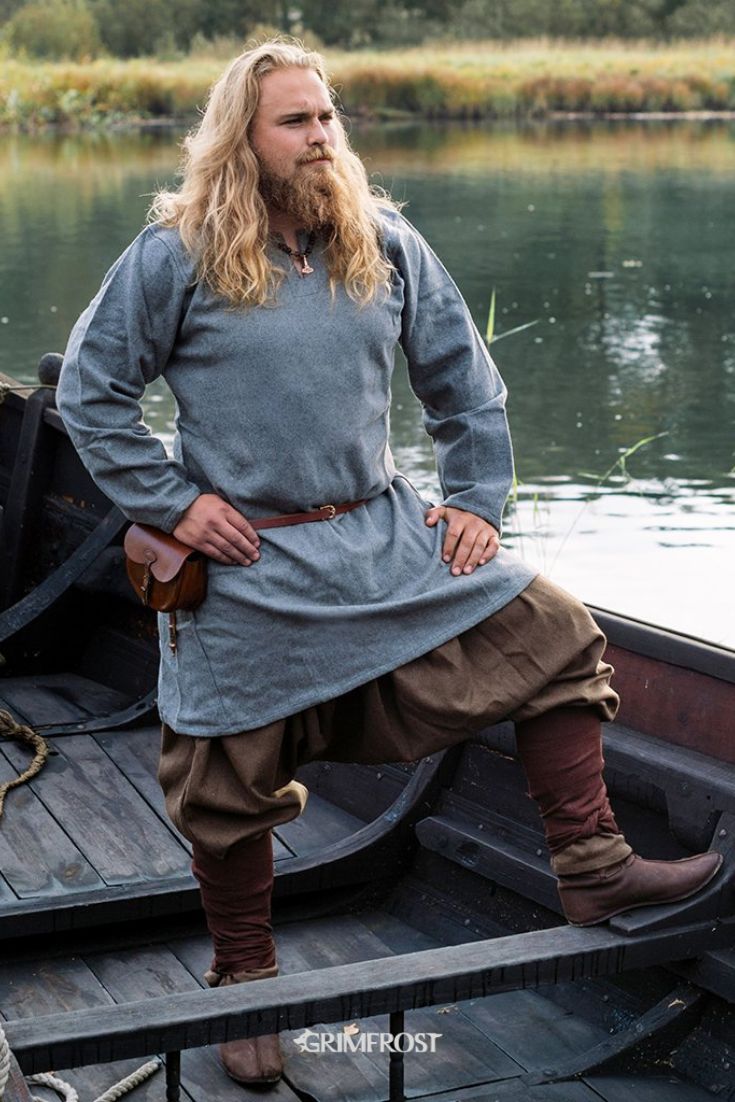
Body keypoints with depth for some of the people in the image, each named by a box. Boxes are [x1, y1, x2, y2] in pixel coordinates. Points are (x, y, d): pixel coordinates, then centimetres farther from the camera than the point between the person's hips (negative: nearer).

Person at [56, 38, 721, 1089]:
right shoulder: (176, 255, -7)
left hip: (388, 534, 4)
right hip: (249, 569, -3)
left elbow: (465, 381, 12)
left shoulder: (385, 243, 3)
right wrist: (173, 502, -8)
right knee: (231, 787, 6)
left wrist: (476, 503, 5)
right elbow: (90, 392, -2)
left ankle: (592, 870, 3)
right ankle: (245, 986, 28)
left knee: (557, 640, -5)